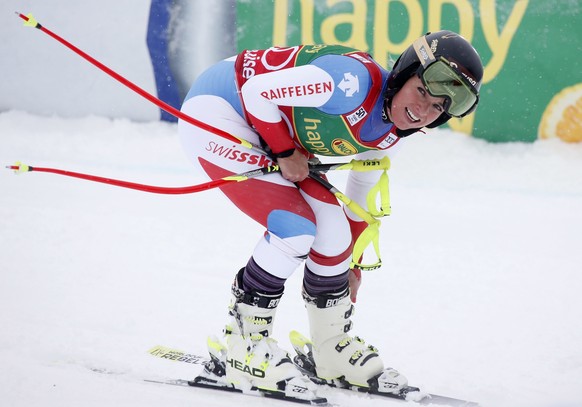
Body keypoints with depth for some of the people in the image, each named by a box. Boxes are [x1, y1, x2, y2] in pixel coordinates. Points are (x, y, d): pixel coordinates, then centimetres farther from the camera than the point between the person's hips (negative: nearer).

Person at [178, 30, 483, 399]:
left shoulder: (392, 132, -2)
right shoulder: (355, 82, -31)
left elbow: (362, 191, 15)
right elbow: (258, 91, -29)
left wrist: (352, 262, 21)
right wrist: (285, 154, -17)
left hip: (265, 132, 9)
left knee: (333, 230, 1)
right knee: (295, 228, -19)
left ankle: (334, 348, 20)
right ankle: (244, 348, -5)